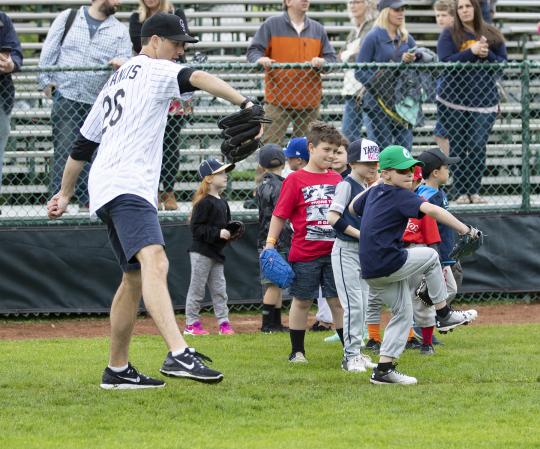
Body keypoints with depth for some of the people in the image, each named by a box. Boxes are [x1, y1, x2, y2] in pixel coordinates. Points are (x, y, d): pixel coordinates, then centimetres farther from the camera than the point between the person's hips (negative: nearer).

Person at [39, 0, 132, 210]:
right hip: (65, 98, -2)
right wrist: (46, 81, -1)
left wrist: (121, 62, -20)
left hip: (97, 103, 2)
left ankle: (88, 202, 10)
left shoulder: (119, 30, 10)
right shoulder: (68, 18, 8)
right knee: (63, 151, -8)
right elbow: (49, 51, 7)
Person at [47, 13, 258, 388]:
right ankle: (179, 354, -47)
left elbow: (83, 143, 32)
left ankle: (118, 370, 23)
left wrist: (66, 194, 40)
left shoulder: (114, 83, 27)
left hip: (106, 189, 11)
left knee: (135, 278, 18)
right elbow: (197, 78, -19)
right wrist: (245, 103, -31)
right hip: (127, 187, -11)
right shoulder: (155, 70, 2)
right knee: (155, 263, -27)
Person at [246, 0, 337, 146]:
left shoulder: (318, 29, 12)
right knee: (271, 145, -8)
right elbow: (253, 51, -1)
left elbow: (331, 57, 12)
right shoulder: (272, 25, 1)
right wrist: (260, 59, -23)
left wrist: (322, 62, -11)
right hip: (278, 99, -4)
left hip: (309, 100, 4)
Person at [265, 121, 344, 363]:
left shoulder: (337, 179, 8)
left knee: (338, 301, 5)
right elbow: (280, 214, -4)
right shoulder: (295, 179, -5)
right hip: (305, 253, -3)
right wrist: (270, 245, -9)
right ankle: (297, 351, 17)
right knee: (302, 301, 7)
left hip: (334, 251, 3)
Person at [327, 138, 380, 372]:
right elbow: (333, 218, -22)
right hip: (346, 251, -8)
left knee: (362, 304, 11)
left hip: (363, 252, 8)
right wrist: (360, 234, -22)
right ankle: (350, 356, -6)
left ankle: (356, 353, 18)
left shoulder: (368, 188, 12)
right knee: (353, 304, -10)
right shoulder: (347, 185, -12)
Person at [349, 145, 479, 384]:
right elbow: (431, 210, -25)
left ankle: (384, 369, 12)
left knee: (403, 312, 17)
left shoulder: (374, 192, 14)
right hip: (388, 264, -8)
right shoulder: (400, 196, -11)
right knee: (430, 256, 13)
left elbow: (353, 207, 34)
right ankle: (444, 315, 19)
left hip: (371, 271, 8)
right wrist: (465, 230, -27)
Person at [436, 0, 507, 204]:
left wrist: (486, 54, -15)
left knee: (478, 147, -5)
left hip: (484, 102, 1)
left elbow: (503, 64, 3)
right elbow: (446, 62, -11)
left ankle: (474, 191, 3)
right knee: (458, 147, -1)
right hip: (453, 100, -1)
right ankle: (461, 192, 4)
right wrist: (472, 51, -19)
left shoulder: (493, 36, 8)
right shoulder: (449, 35, 3)